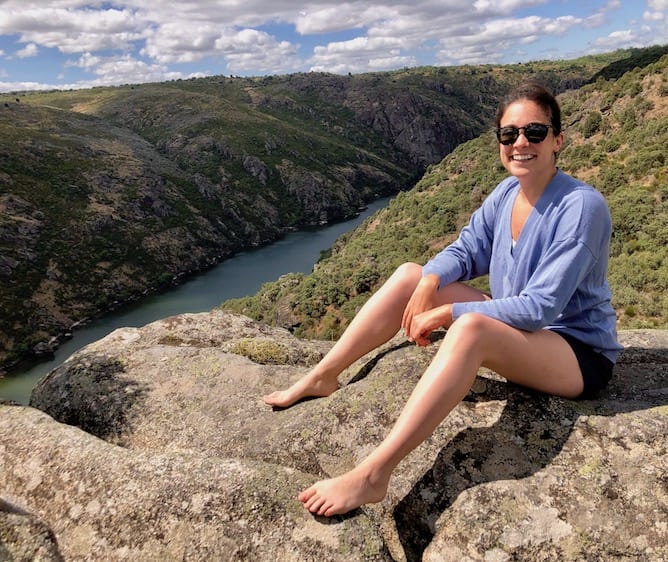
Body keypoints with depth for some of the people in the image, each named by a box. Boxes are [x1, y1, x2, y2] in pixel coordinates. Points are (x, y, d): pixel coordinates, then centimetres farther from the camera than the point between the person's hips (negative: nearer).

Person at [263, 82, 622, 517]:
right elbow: (465, 251, 3)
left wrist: (447, 313, -25)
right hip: (516, 330, 7)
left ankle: (373, 474, -42)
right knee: (410, 275, -7)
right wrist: (429, 283, -19)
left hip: (580, 353, -7)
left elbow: (541, 306, -25)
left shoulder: (582, 206, -21)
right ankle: (321, 379, -7)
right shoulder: (506, 193, 1)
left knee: (470, 328, -39)